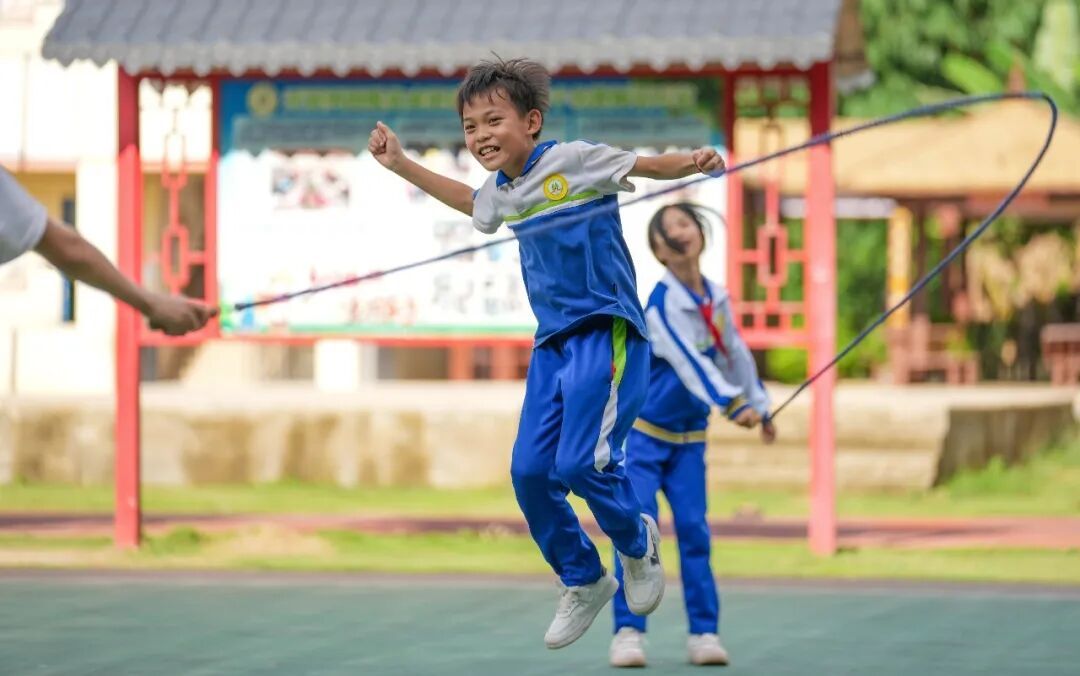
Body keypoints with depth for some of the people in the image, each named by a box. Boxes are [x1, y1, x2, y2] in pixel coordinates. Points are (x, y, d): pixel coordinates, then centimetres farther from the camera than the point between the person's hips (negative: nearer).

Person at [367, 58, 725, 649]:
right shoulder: (499, 192, 10)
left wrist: (692, 164, -24)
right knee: (529, 471, -2)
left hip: (606, 332, -7)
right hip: (552, 343, 7)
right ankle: (582, 581, 19)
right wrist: (401, 165, 33)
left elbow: (647, 166, -3)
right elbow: (471, 203, 34)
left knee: (582, 462, -18)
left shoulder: (572, 160, -11)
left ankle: (637, 542, 14)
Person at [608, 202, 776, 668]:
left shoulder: (717, 298, 2)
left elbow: (736, 354, 14)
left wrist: (760, 406, 19)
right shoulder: (661, 305, -19)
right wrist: (732, 404, -41)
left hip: (689, 437, 5)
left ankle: (704, 632, 2)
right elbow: (689, 361, -30)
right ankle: (628, 631, -10)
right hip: (643, 431, -5)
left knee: (693, 530, -2)